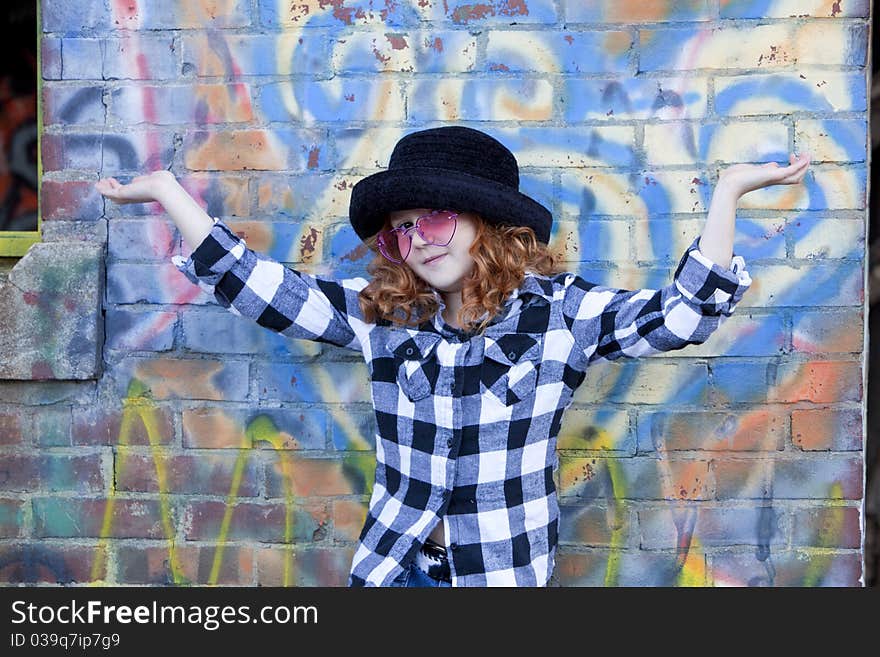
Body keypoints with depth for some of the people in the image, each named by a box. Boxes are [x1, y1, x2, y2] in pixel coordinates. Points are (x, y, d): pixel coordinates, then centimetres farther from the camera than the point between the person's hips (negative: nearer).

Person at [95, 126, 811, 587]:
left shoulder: (558, 310, -7)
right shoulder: (379, 311, 0)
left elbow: (683, 313, -16)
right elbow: (256, 285, 1)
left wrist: (727, 190, -22)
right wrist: (166, 191, 1)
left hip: (507, 569, -2)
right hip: (394, 564, 3)